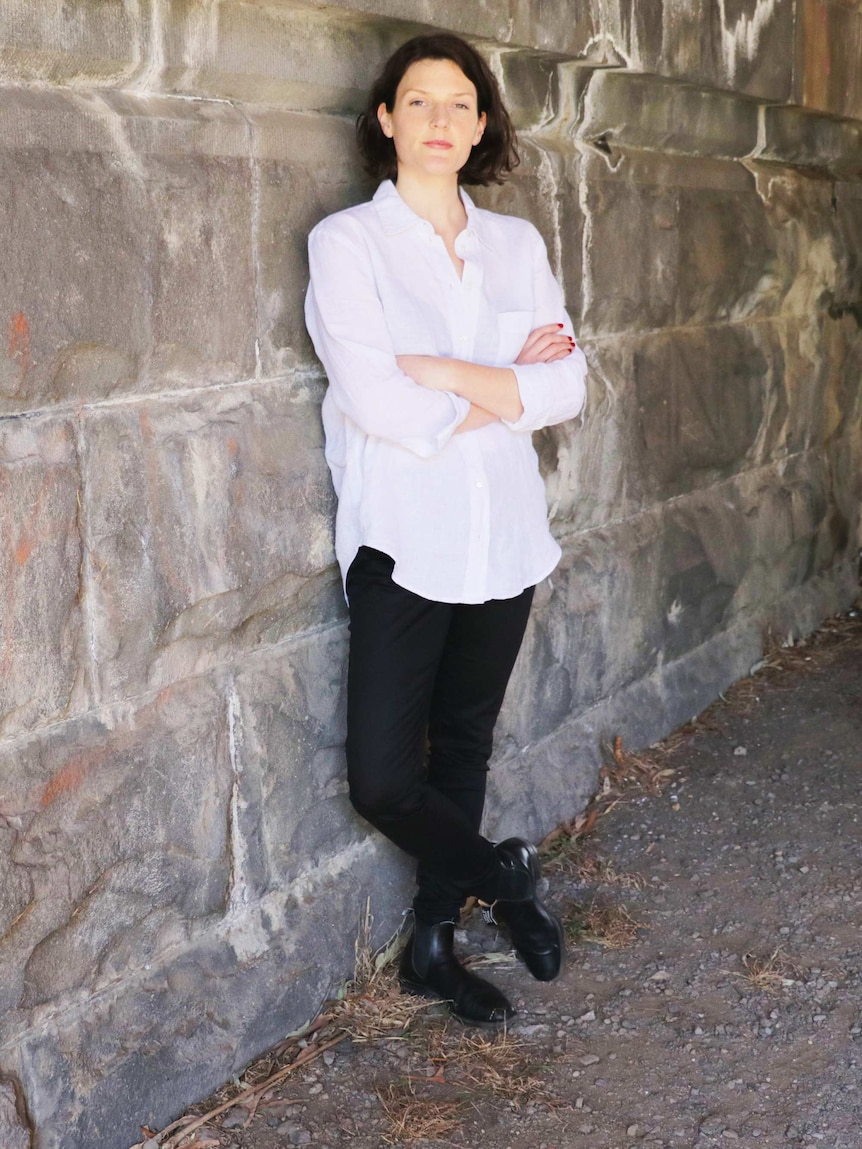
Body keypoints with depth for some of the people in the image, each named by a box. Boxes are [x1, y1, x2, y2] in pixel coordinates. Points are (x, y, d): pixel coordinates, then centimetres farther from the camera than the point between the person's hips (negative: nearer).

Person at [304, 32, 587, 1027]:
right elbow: (379, 404, -16)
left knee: (462, 749, 14)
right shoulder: (347, 242, -4)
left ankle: (433, 944, 30)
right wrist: (509, 386, -7)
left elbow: (567, 386, -1)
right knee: (382, 779, -9)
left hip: (503, 534, 4)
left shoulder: (516, 244, 9)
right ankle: (501, 877, 19)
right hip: (404, 541, -4)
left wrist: (452, 374, -14)